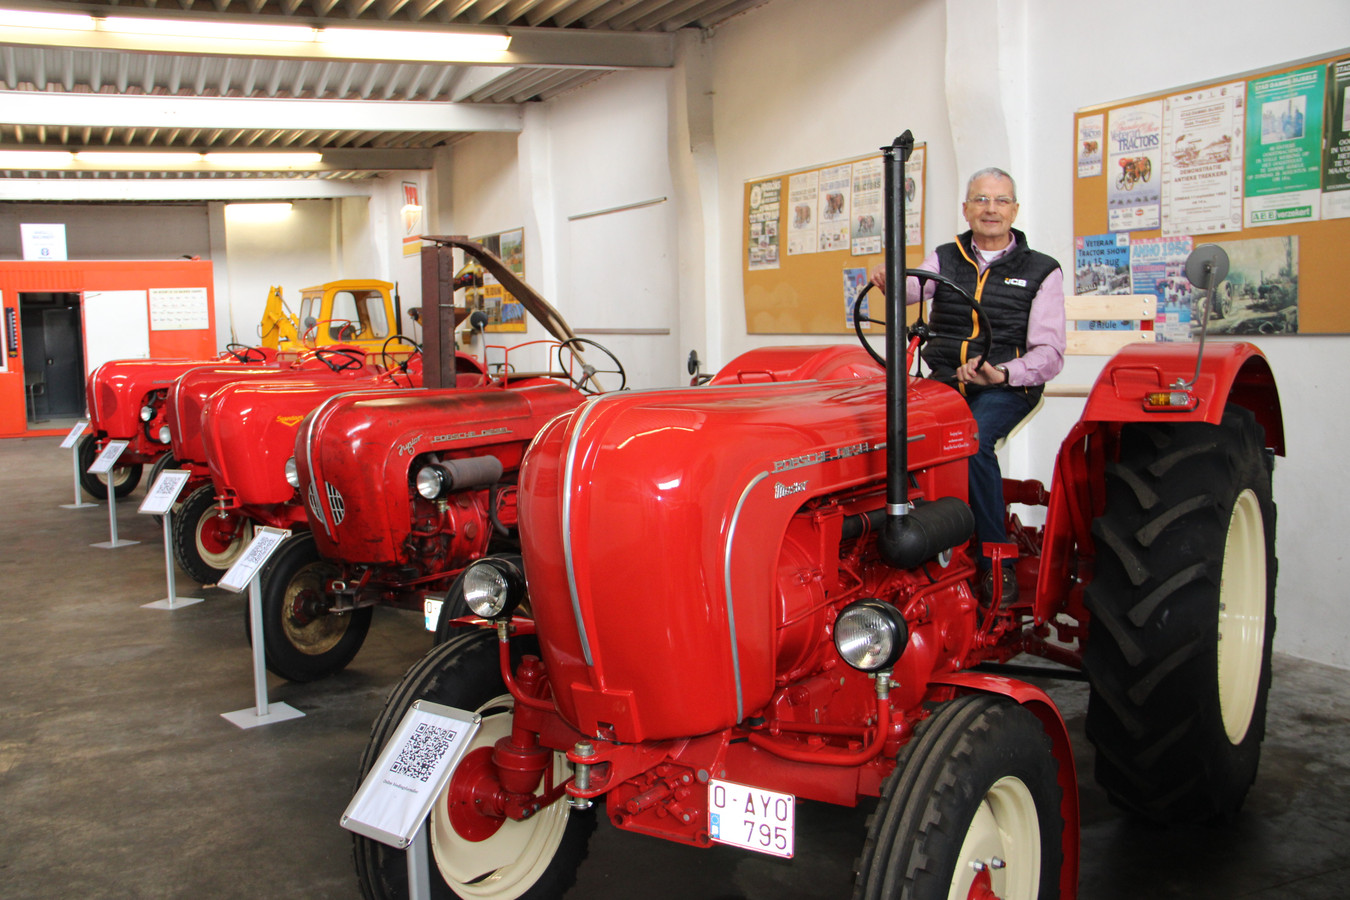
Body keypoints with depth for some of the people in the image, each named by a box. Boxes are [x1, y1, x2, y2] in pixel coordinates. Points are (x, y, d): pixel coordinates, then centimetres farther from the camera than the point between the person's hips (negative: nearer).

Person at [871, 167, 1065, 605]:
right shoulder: (945, 259, 14)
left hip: (1005, 387, -3)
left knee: (973, 438, -33)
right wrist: (890, 280, -35)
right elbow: (913, 287, -9)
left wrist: (1002, 373, -22)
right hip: (943, 382, 3)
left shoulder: (1041, 271, 6)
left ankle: (995, 562, -20)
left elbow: (1049, 353, -2)